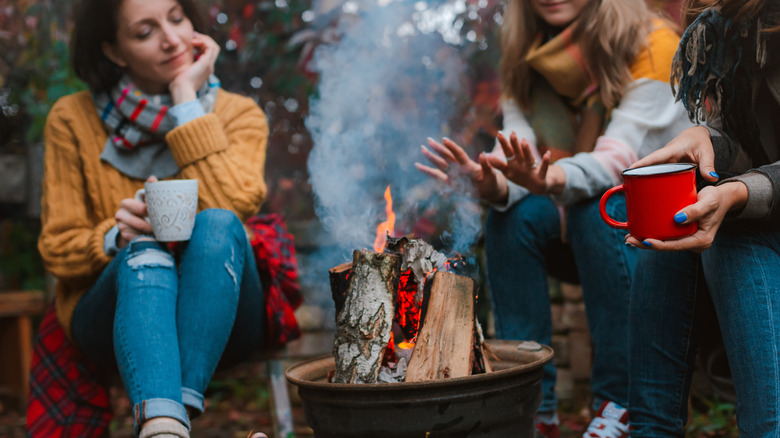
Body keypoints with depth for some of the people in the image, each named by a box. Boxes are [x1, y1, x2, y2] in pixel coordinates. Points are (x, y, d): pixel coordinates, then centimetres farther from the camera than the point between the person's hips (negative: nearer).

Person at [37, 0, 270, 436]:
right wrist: (118, 237, -19)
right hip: (114, 317, 0)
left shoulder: (238, 115, 4)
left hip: (219, 321, 0)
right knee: (145, 252, -33)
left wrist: (187, 99, -11)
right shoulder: (73, 119, 4)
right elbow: (57, 248, 3)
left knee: (218, 225, -30)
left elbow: (231, 208, -17)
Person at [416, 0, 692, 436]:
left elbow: (617, 160, -29)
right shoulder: (527, 59, 0)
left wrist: (549, 180, -49)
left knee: (600, 209, -33)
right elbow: (517, 158, -14)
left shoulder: (654, 44, -16)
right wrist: (491, 183, -38)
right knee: (513, 214, -23)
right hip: (579, 232, 4)